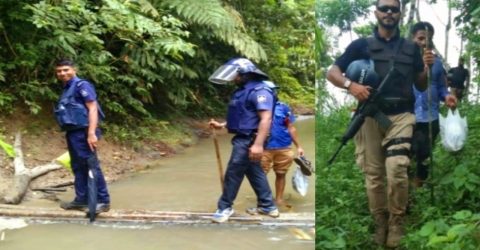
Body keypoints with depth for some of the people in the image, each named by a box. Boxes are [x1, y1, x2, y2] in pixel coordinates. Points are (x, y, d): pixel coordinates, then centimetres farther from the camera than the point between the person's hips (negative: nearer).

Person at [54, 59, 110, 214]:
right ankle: (82, 199, 18)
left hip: (82, 132, -9)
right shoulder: (66, 89, 19)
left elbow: (93, 108, -16)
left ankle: (103, 201, -4)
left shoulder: (81, 85, -8)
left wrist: (91, 133, -24)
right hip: (72, 132, 9)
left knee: (91, 166, -8)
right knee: (77, 167, 11)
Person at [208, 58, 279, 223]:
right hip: (243, 138, 10)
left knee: (233, 173, -3)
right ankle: (267, 206, 24)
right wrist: (221, 125, 16)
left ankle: (225, 208, 9)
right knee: (254, 173, 15)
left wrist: (258, 144, -32)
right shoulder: (243, 91, 15)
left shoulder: (259, 91, -17)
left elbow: (266, 119, -25)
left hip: (248, 140, -10)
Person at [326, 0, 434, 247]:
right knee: (374, 175, 3)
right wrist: (350, 84, -16)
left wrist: (427, 68, -3)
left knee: (397, 169, -18)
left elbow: (421, 86, 17)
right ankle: (380, 224, 19)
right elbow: (332, 72, 4)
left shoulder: (411, 48, 14)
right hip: (371, 116, 0)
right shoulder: (361, 45, 7)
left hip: (401, 116, 0)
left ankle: (397, 222, 1)